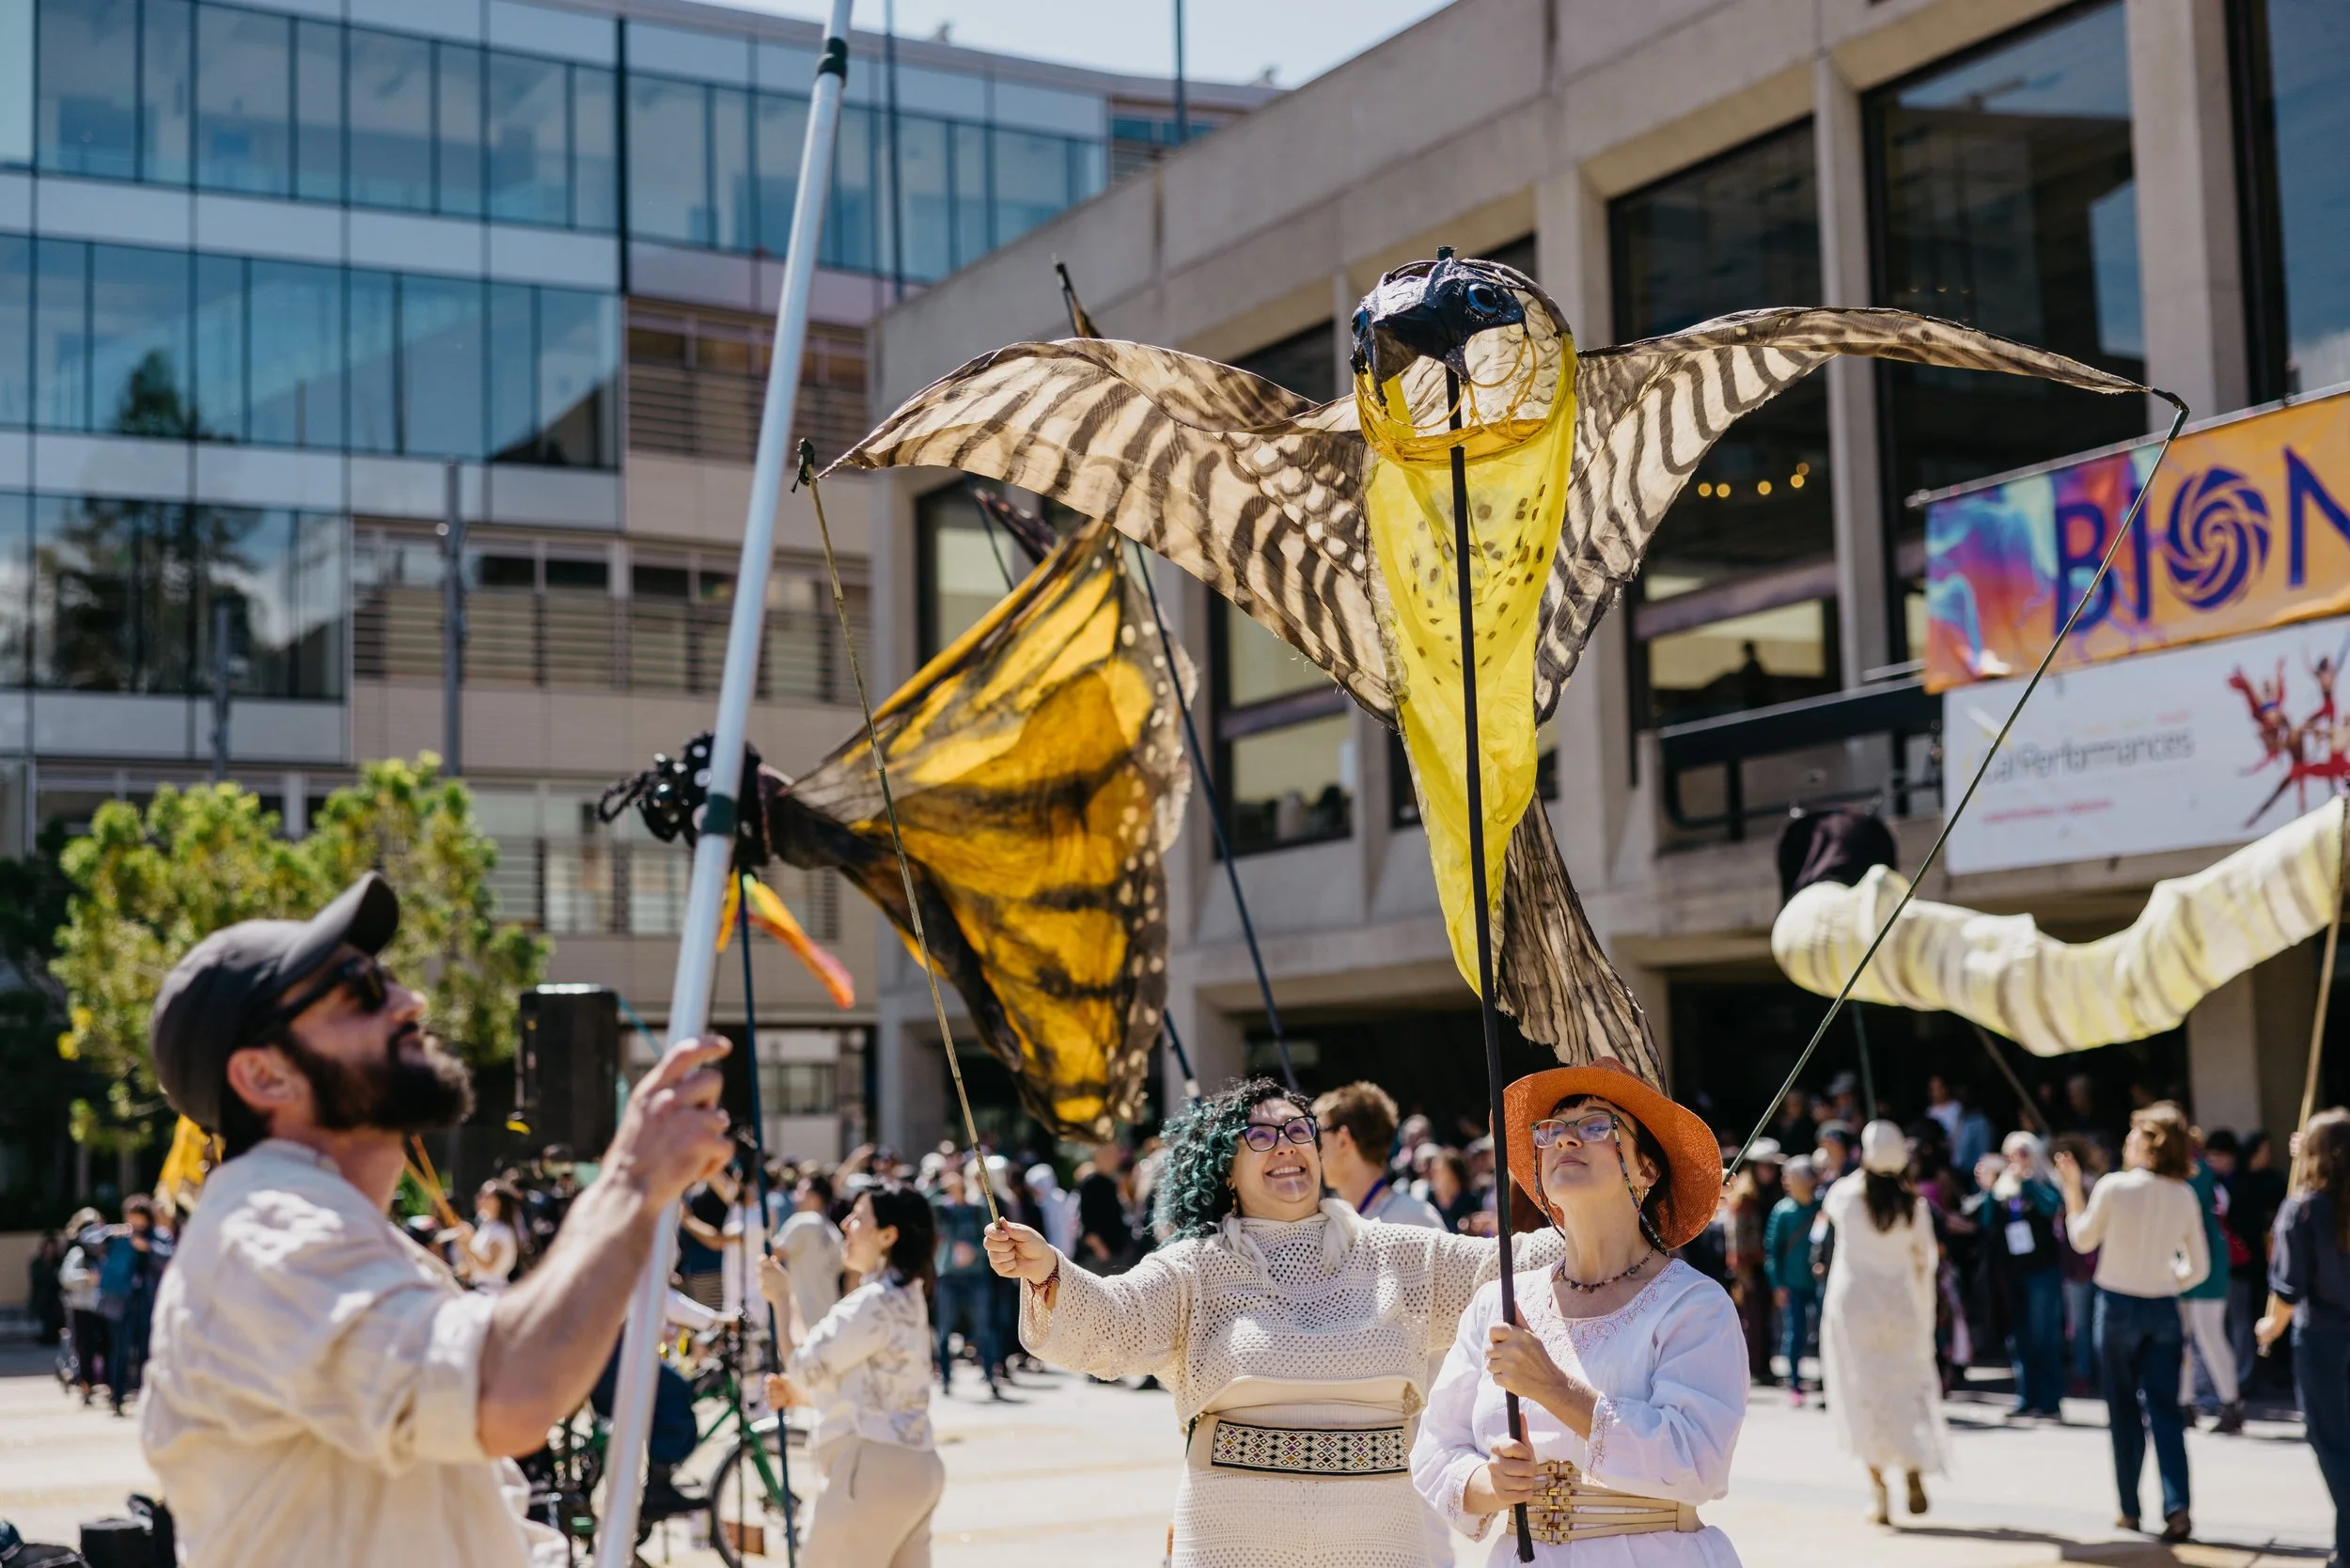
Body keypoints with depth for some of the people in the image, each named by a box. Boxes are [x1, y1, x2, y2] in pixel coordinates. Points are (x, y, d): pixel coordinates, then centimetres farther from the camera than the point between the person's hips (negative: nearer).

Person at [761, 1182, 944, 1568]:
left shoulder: (876, 1301, -15)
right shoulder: (905, 1297, 18)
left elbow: (805, 1366, -15)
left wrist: (784, 1297, -2)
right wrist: (796, 1394, 8)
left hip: (873, 1467, -10)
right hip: (914, 1466, 10)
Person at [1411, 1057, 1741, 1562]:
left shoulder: (1694, 1305, -9)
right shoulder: (1496, 1306, 3)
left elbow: (1694, 1465, -21)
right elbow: (1435, 1454, 5)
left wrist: (1553, 1388, -23)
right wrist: (1488, 1485, -15)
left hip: (1655, 1556, -3)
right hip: (1522, 1556, 3)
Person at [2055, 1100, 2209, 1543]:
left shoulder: (2113, 1187, -12)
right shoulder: (2184, 1195, -2)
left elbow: (2083, 1239, 3)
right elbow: (2199, 1266, 2)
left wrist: (2072, 1189, 10)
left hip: (2118, 1305, -2)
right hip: (2163, 1309, 2)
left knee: (2124, 1411, 10)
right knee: (2164, 1410, 3)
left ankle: (2130, 1509, 15)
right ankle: (2177, 1507, -11)